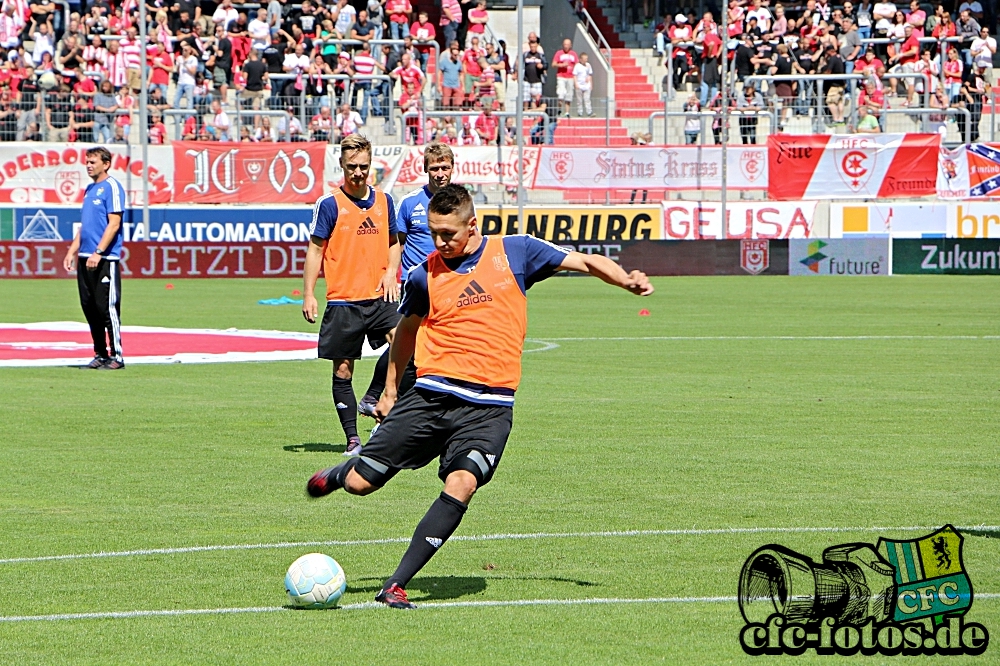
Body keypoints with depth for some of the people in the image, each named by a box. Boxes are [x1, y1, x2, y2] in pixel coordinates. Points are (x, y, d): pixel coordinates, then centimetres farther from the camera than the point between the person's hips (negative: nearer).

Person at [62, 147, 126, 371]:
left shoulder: (112, 187, -8)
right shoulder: (90, 189, 19)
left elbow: (114, 224, -15)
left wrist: (98, 252, -21)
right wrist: (72, 251, 16)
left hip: (105, 259, -9)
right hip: (85, 259, 9)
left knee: (107, 307, -8)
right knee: (89, 307, 9)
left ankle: (116, 356, -3)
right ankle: (100, 355, 15)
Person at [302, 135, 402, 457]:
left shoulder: (384, 200, 10)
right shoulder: (329, 204, -2)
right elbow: (315, 249, 0)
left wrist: (391, 272, 3)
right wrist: (308, 294, -6)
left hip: (379, 296, 3)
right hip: (343, 300, -2)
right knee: (342, 370, 2)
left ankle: (373, 398, -4)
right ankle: (352, 438, 11)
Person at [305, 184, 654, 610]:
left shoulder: (514, 252, 4)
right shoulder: (425, 276, 7)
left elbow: (584, 262, 9)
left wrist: (625, 280, -9)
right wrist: (390, 391, 26)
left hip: (489, 406, -1)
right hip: (432, 393, 1)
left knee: (462, 484, -26)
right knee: (360, 484, -3)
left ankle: (396, 586, -20)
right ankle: (339, 474, 37)